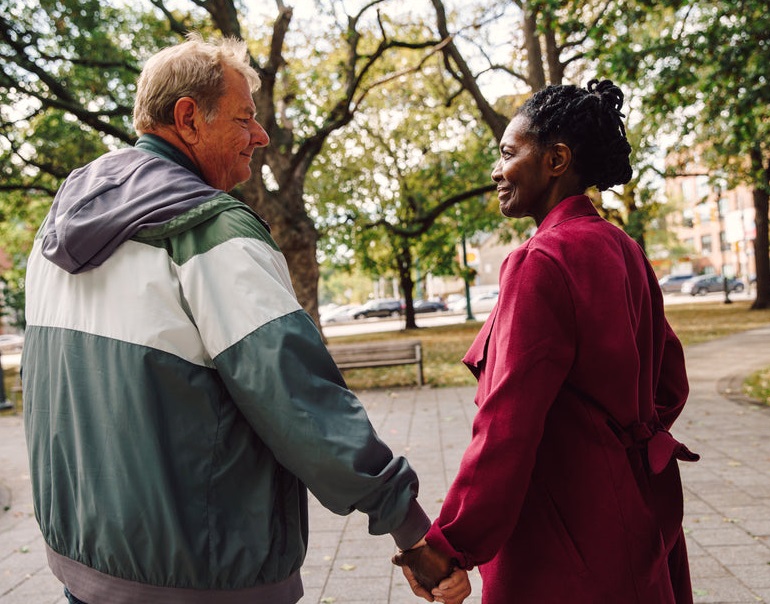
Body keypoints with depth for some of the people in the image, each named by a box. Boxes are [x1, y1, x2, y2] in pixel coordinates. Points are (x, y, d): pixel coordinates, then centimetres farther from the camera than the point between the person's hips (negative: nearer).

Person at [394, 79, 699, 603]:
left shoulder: (542, 261, -22)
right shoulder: (622, 250, 4)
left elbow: (506, 425, -26)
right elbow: (670, 382, 11)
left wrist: (450, 544, -20)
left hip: (570, 530, -9)